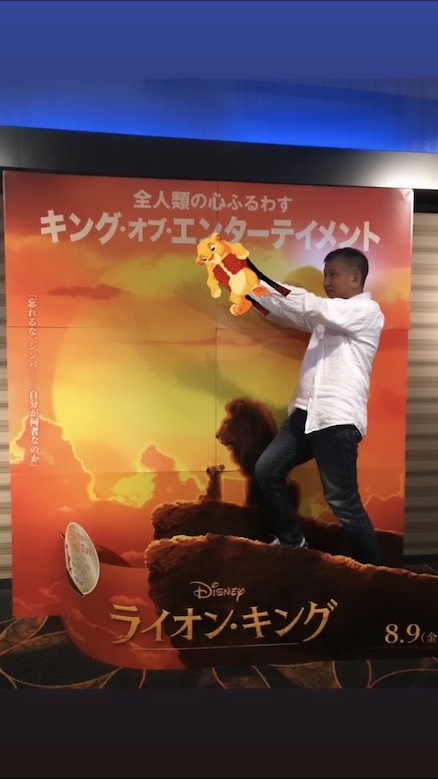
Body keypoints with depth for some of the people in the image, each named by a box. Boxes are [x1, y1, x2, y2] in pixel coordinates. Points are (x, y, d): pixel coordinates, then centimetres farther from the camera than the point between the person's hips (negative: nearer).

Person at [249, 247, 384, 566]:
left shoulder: (367, 311, -5)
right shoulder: (328, 314, 21)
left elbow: (315, 307, -20)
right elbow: (282, 309, 16)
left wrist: (263, 278, -21)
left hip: (338, 419, -8)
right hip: (305, 413, 9)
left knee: (343, 502, -4)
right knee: (267, 470, 10)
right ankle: (291, 539, 28)